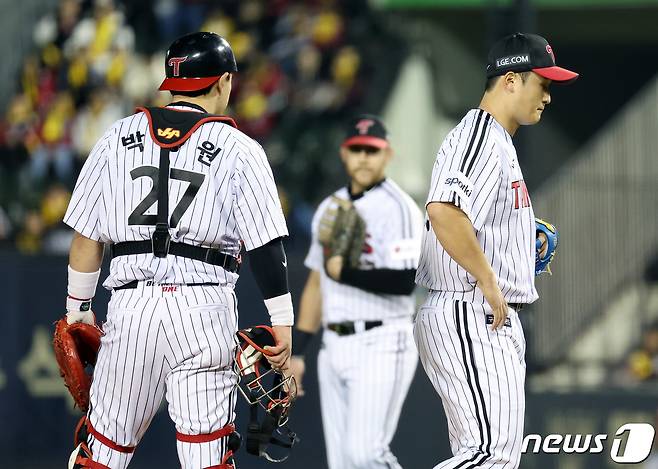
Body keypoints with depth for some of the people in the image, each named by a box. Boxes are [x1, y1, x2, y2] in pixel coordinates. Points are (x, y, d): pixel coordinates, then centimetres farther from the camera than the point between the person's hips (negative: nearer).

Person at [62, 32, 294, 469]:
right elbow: (265, 245, -2)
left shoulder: (118, 138, 10)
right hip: (204, 304, -2)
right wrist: (282, 321, 3)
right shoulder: (239, 149, 3)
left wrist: (78, 308, 19)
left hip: (131, 302, 2)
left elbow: (87, 236, 11)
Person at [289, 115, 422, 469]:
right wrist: (296, 352, 18)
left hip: (381, 346, -8)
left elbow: (404, 281, -19)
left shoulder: (398, 208, -7)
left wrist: (344, 273, -15)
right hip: (334, 347, 8)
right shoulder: (329, 209, 17)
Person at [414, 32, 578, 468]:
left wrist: (524, 243, 16)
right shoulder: (478, 136, -12)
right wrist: (489, 282, -23)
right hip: (470, 317, -11)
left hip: (496, 321, 11)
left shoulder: (499, 140, 21)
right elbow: (443, 211, -29)